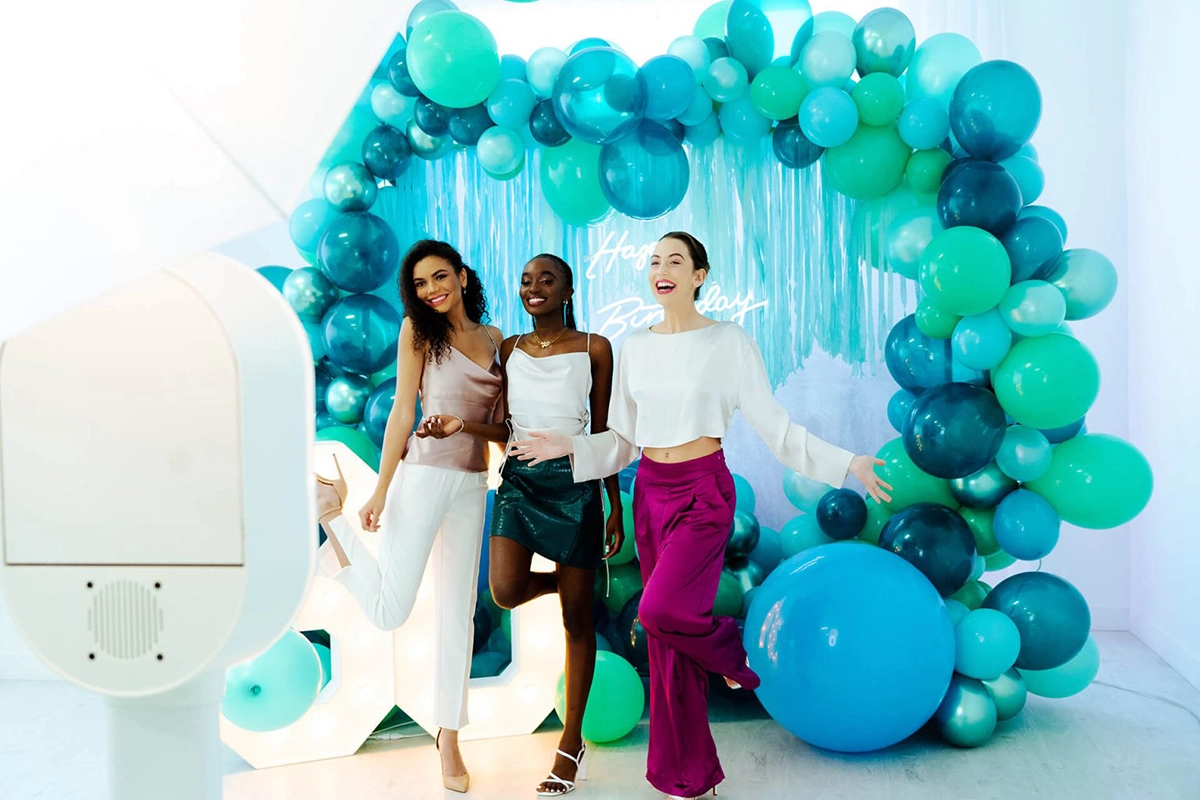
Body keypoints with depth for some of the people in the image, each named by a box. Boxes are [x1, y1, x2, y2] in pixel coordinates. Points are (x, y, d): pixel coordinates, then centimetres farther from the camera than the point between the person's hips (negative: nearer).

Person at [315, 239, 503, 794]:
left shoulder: (495, 339, 12)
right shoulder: (419, 330, -1)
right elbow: (402, 411, -5)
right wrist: (380, 490, -8)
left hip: (473, 485, 4)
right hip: (423, 475, -4)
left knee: (458, 616, 8)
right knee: (388, 613, -7)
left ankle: (449, 738, 21)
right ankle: (328, 506, 13)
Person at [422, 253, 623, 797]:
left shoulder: (593, 348, 1)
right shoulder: (509, 350, 9)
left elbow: (601, 431, 4)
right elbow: (507, 430, 8)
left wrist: (616, 505, 4)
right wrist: (462, 426, -11)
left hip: (574, 482, -2)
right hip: (520, 479, 3)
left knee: (576, 616, 3)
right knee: (506, 592, -16)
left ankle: (572, 742, 17)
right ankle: (564, 578, 21)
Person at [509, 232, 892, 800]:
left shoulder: (729, 342, -6)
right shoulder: (635, 347, 7)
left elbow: (775, 427, -6)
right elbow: (623, 440, 11)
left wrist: (846, 464, -13)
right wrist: (567, 447, -1)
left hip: (702, 491, -5)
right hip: (650, 492, 5)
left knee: (659, 610, -23)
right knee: (667, 643, 9)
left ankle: (731, 648, 13)